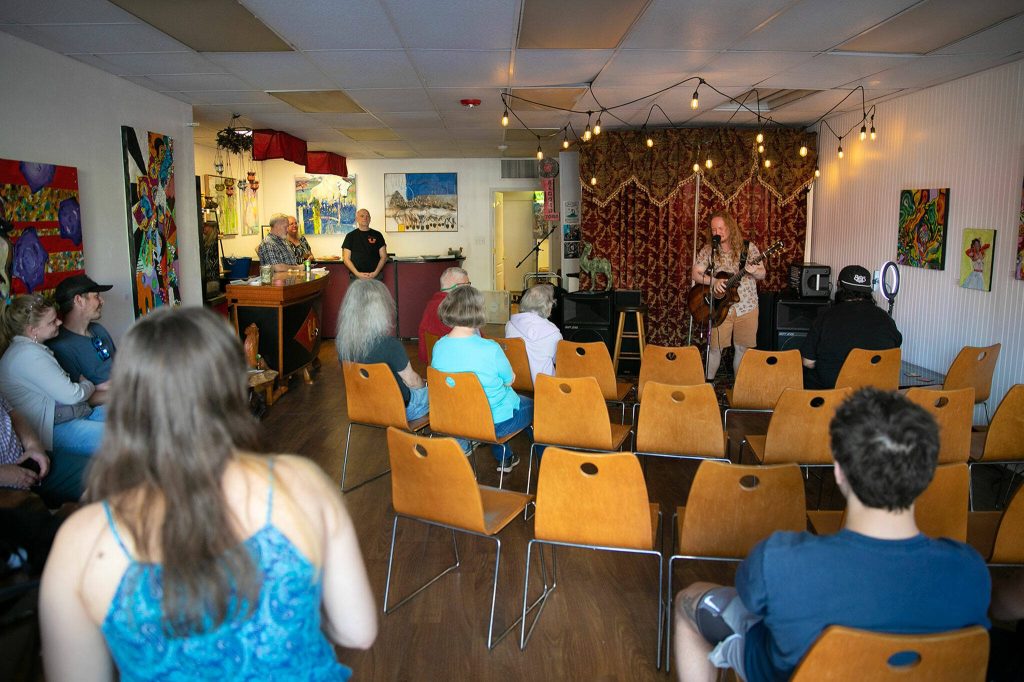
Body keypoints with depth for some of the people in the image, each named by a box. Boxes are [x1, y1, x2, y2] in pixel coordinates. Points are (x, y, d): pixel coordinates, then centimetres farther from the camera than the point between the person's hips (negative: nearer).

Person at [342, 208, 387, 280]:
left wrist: (376, 273, -7)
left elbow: (383, 257, 8)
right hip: (356, 276, 0)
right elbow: (346, 258, 5)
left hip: (375, 275, 0)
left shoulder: (377, 235, 11)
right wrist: (357, 273, -9)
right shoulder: (350, 236, 9)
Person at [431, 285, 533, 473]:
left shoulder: (438, 347, -12)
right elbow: (509, 380, -10)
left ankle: (504, 458, 44)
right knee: (533, 407, 23)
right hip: (494, 423, -6)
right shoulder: (490, 349, -29)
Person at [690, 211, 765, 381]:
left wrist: (754, 271, -22)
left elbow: (763, 274, 1)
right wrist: (714, 281, -18)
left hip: (746, 307, 0)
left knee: (742, 348, 7)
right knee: (715, 347, 0)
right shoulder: (708, 251, 2)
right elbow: (695, 274, -2)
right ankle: (708, 382, 16)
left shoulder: (748, 247, 0)